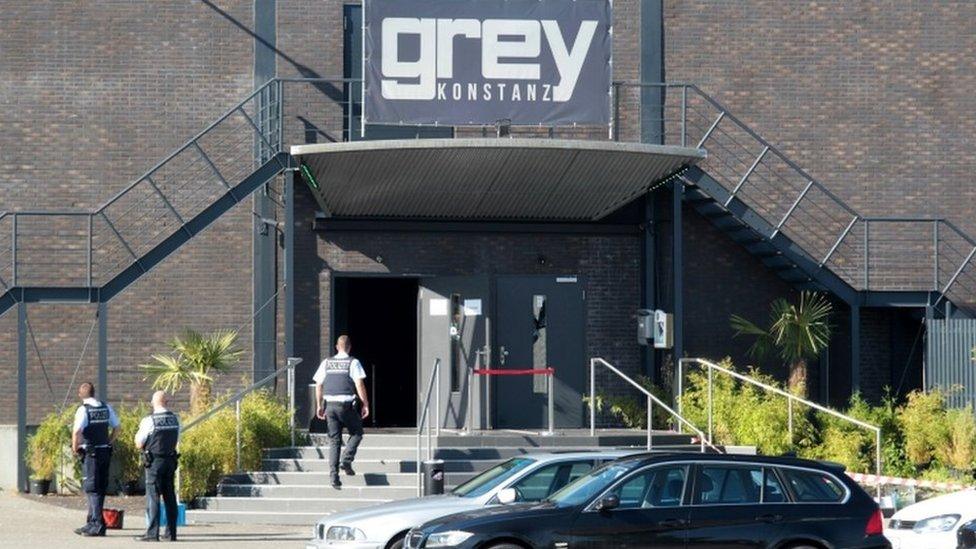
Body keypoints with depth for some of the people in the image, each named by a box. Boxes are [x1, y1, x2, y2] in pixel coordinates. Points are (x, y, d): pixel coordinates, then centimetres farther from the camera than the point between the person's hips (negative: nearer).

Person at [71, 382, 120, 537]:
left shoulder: (83, 410, -12)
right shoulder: (106, 408, 8)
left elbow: (77, 431, -22)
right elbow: (116, 427, 14)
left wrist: (75, 448, -9)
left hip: (90, 453, -7)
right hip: (105, 451, 7)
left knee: (92, 489, -3)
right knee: (100, 488, 13)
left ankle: (98, 525, -8)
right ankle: (92, 523, 22)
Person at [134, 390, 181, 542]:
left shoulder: (149, 420, -13)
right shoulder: (175, 419, 5)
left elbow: (139, 444, -7)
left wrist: (139, 430, 9)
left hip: (154, 462, -5)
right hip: (171, 460, 5)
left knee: (153, 497, -4)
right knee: (170, 497, 10)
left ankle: (152, 533, -8)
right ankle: (171, 532, 11)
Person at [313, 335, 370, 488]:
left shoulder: (326, 363, 10)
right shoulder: (353, 363, -2)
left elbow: (318, 385, 9)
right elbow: (359, 385, -9)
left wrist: (319, 406, 17)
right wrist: (365, 404, -2)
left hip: (330, 405, 4)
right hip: (347, 405, -4)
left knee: (334, 440, 7)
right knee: (356, 433, 16)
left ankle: (334, 475, -1)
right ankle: (346, 461, -5)